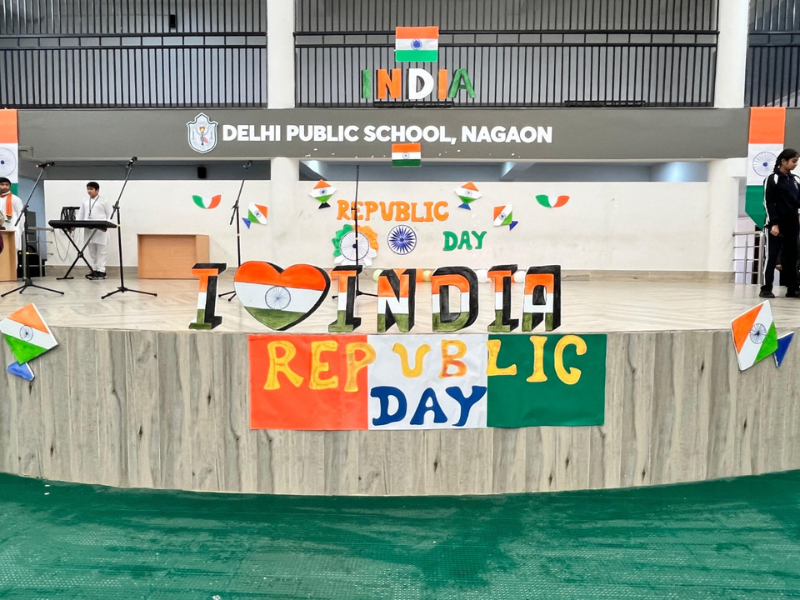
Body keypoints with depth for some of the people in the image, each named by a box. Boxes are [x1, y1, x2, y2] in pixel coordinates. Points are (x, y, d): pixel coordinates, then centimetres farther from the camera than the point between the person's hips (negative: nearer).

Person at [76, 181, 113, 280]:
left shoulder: (104, 201, 0)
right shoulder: (85, 201, 14)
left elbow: (109, 214, -2)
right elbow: (80, 214, 16)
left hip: (101, 230, -5)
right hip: (89, 230, 5)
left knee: (101, 252, -2)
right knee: (91, 251, 8)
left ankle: (101, 271, 0)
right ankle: (93, 270, 13)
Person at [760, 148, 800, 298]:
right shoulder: (772, 179, -5)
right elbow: (769, 203, -9)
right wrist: (774, 223, -15)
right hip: (776, 224, -6)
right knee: (772, 257, -6)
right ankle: (766, 289, -2)